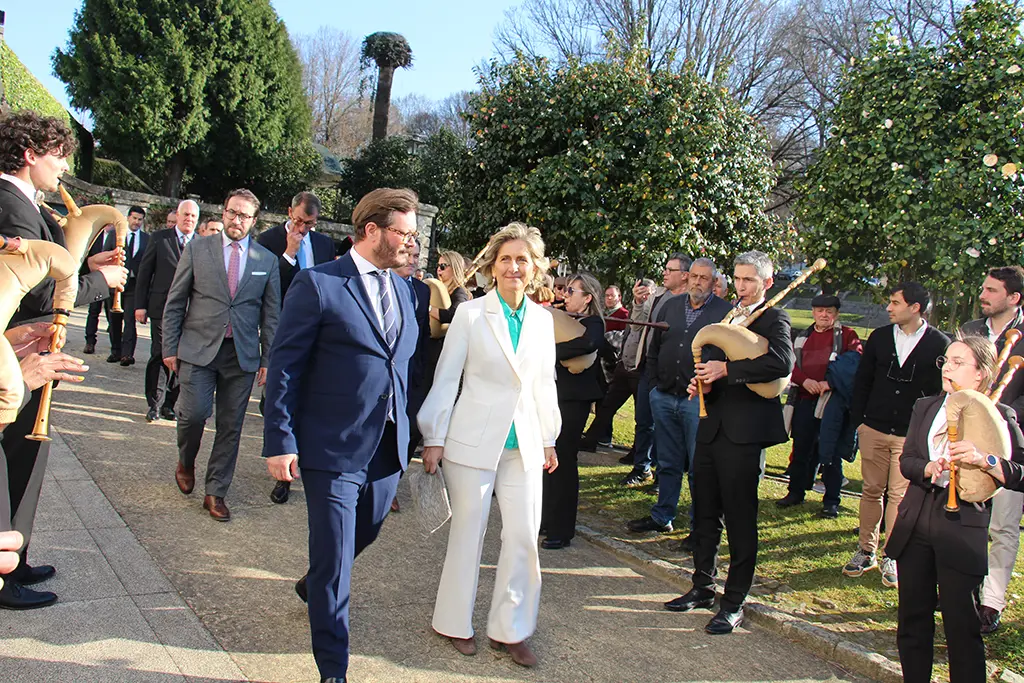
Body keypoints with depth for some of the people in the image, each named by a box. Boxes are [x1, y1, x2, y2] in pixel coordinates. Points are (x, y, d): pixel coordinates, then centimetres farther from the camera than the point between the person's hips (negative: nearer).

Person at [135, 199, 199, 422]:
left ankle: (168, 403, 17)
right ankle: (154, 403, 11)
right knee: (160, 355, 0)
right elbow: (144, 272, 6)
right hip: (162, 307, -1)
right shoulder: (159, 238, 5)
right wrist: (140, 305, 0)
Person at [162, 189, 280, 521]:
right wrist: (170, 347, 0)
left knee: (231, 425, 5)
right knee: (194, 412, -12)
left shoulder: (267, 260, 6)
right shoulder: (197, 249, 3)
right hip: (198, 348, -1)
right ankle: (186, 461, 22)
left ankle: (216, 493, 19)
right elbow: (175, 302, 5)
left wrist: (268, 359, 3)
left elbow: (271, 313, 7)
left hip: (242, 354, 1)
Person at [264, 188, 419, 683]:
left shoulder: (404, 290, 9)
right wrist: (280, 441, -13)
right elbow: (284, 366, -10)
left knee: (364, 534, 24)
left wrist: (409, 430, 11)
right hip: (332, 448, -7)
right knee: (334, 557, 1)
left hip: (389, 448, 7)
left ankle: (314, 586, 55)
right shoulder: (317, 285, -10)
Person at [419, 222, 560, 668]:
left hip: (523, 443, 4)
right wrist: (434, 439, -4)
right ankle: (454, 623, 26)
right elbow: (446, 379, -3)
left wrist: (549, 440, 16)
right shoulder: (470, 314, -5)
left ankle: (509, 629, 22)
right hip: (474, 441, -4)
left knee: (524, 538, 5)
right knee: (467, 534, 7)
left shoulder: (542, 319, 7)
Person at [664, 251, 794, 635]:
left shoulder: (773, 320, -6)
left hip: (744, 431, -8)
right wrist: (702, 382, 0)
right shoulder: (728, 318, 18)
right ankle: (703, 587, 29)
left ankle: (734, 604, 11)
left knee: (740, 519, 0)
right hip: (712, 426, 8)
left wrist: (725, 369, -21)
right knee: (705, 512, 15)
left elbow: (782, 362, -25)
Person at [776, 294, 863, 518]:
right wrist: (805, 380, -11)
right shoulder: (803, 337, 15)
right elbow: (792, 365, 9)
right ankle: (796, 492, 24)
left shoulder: (847, 335, 3)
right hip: (805, 400, 4)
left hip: (833, 401, -4)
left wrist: (829, 382, -22)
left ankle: (831, 502, 10)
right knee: (801, 449, 11)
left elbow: (852, 363, -11)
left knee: (831, 453, 1)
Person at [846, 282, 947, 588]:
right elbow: (862, 381, 9)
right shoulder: (879, 337, 4)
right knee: (872, 491, 9)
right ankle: (866, 551, 19)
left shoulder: (940, 344, -6)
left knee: (899, 495, 2)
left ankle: (891, 557, 14)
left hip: (912, 436, -3)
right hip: (874, 429, 3)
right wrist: (858, 420, 5)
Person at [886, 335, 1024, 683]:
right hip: (915, 527, 5)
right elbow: (906, 461, 6)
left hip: (963, 532, -5)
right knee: (913, 618, 14)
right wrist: (930, 468, -14)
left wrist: (984, 459, -27)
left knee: (962, 627, 0)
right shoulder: (925, 407, 11)